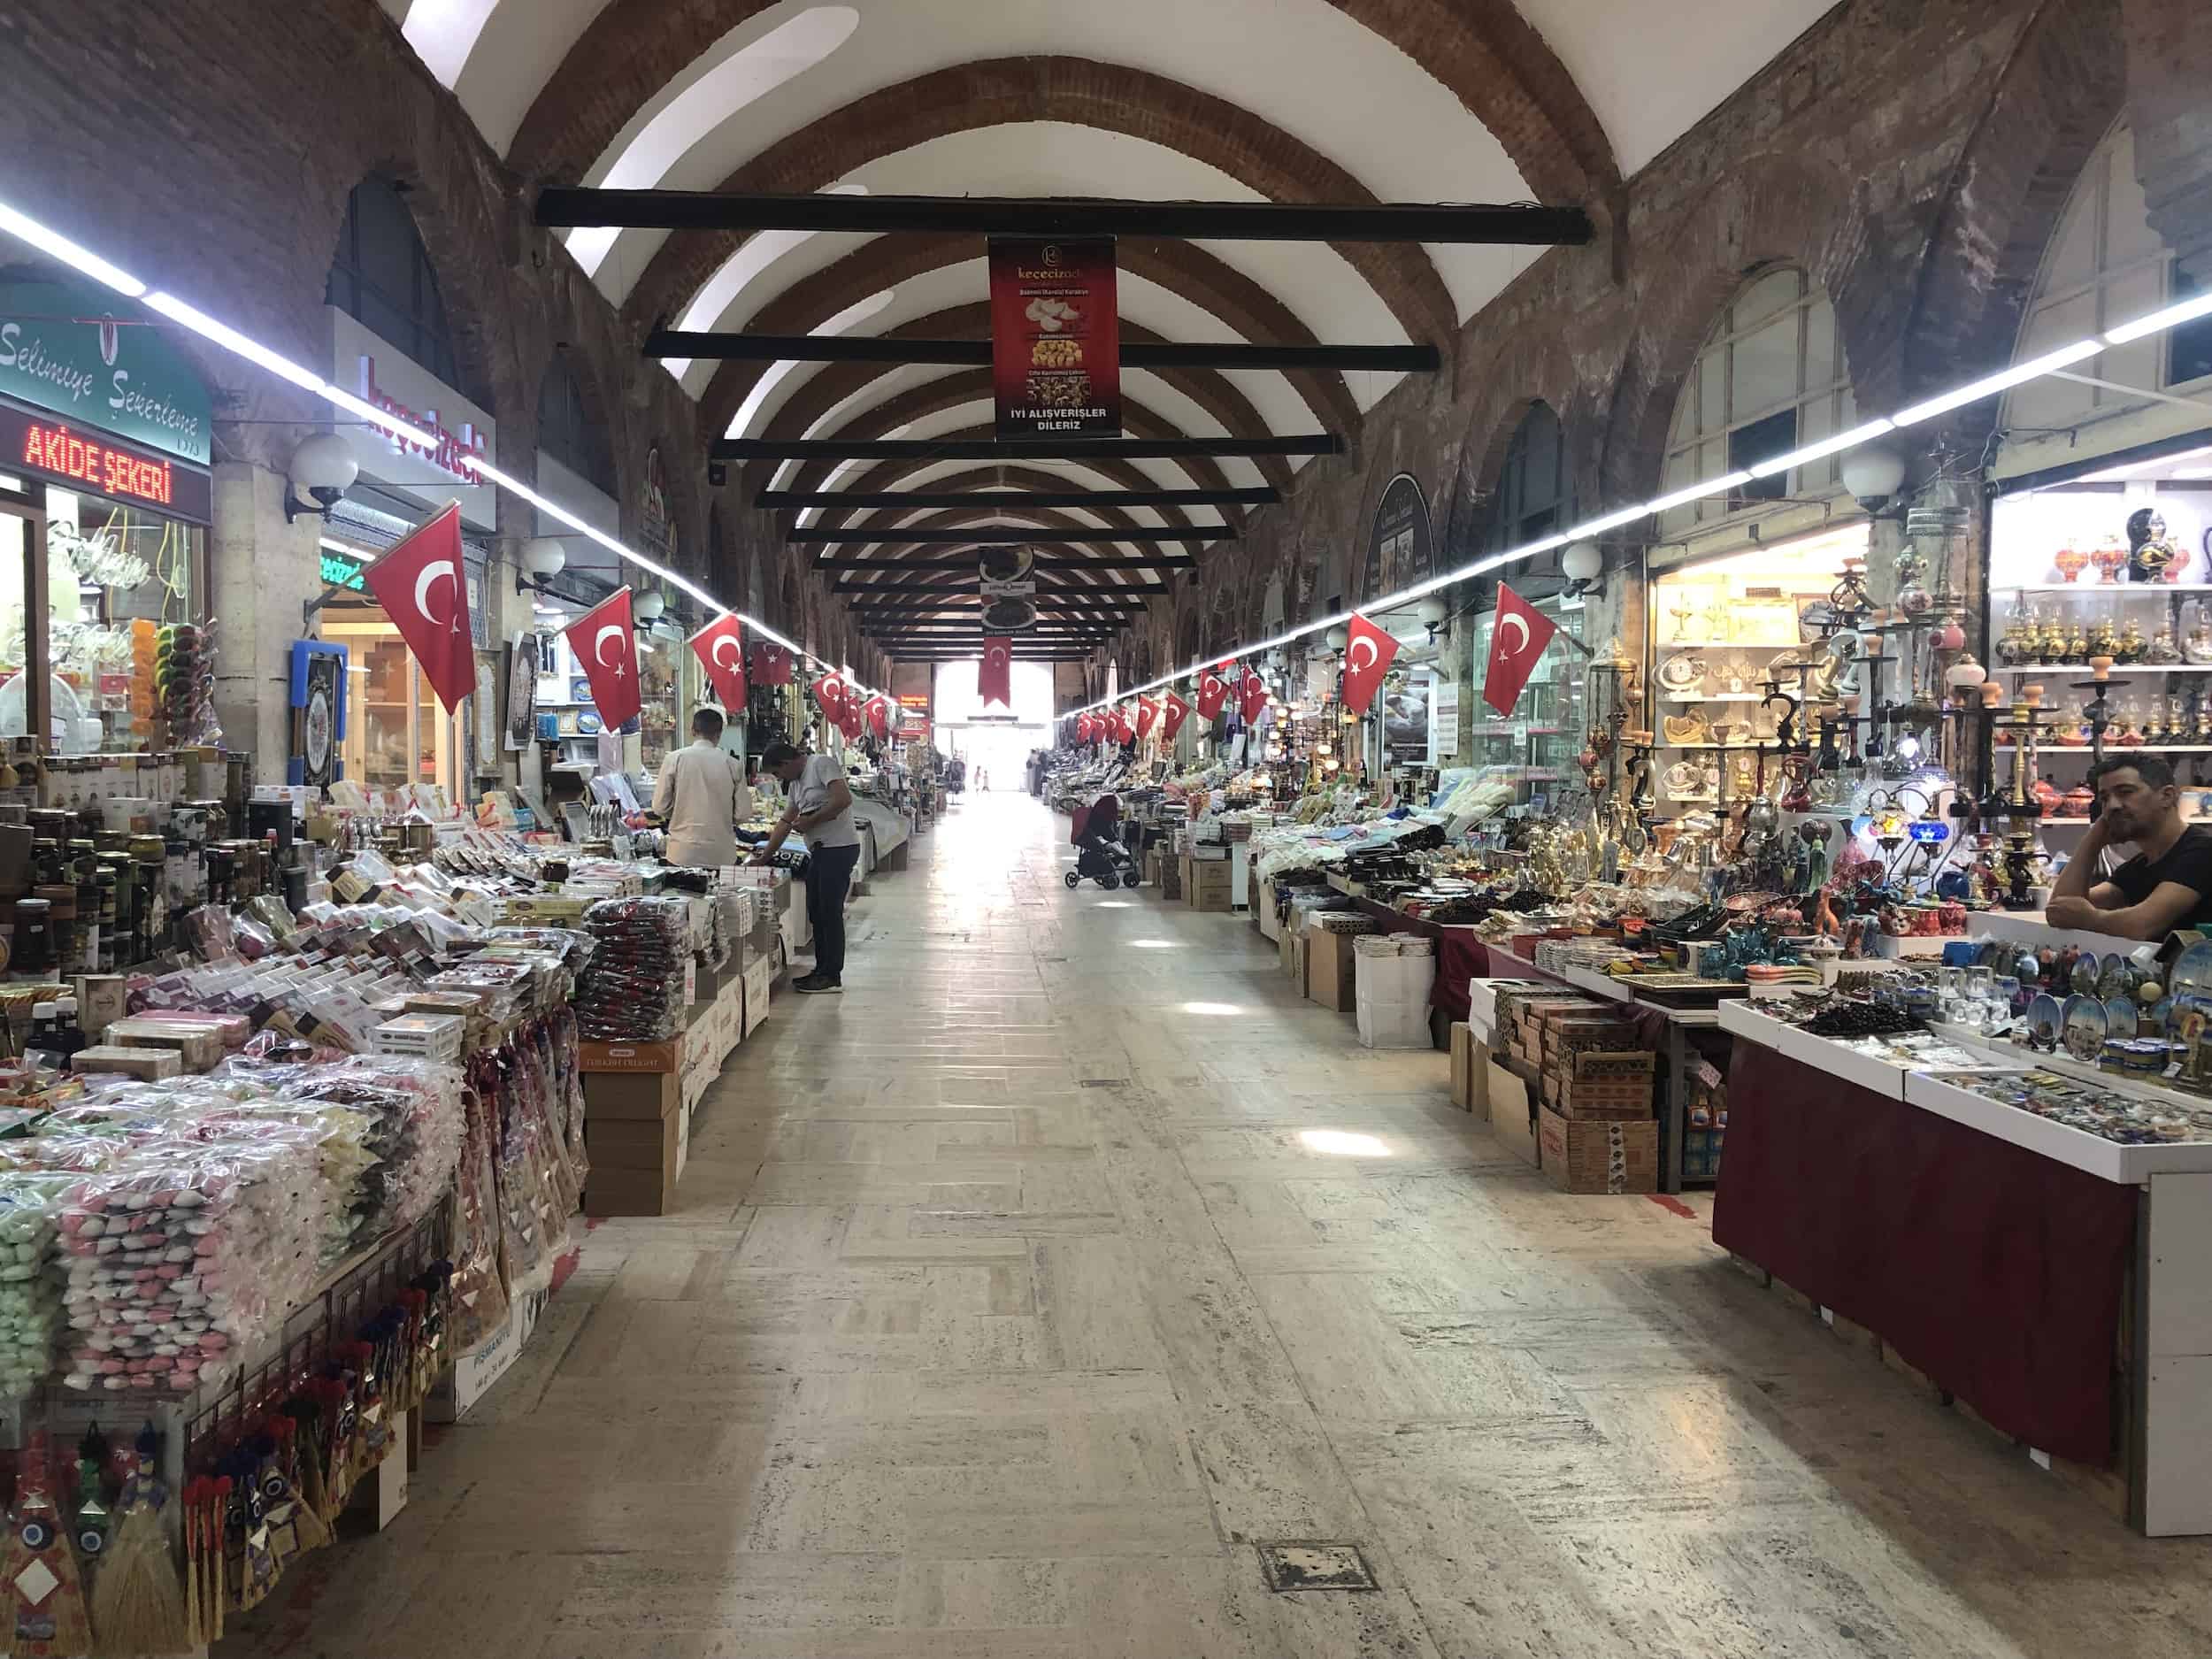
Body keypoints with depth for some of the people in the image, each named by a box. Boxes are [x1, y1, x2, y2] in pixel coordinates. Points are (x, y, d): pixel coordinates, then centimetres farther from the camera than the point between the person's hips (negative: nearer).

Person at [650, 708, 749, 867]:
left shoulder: (674, 760, -5)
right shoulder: (732, 764, -4)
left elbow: (660, 807, -3)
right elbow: (744, 813, -1)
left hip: (683, 853, 0)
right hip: (722, 854, 0)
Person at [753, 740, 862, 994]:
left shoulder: (821, 764, -10)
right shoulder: (795, 783, 18)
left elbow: (843, 799, -22)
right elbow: (785, 822, 22)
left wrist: (809, 821, -14)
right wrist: (764, 856, 19)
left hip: (838, 848, -10)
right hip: (819, 851, 10)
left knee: (830, 912, -6)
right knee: (816, 913, 12)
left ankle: (832, 976, 0)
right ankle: (822, 970, 20)